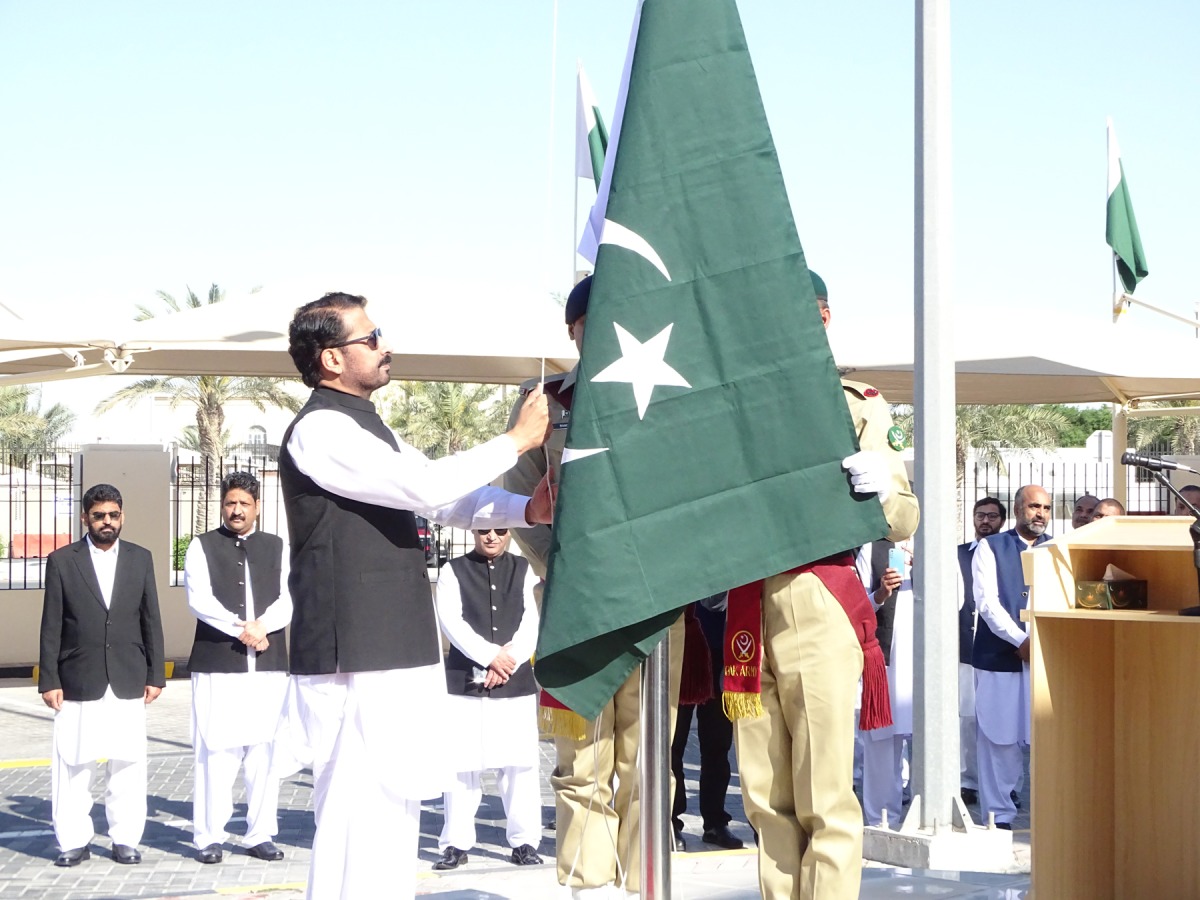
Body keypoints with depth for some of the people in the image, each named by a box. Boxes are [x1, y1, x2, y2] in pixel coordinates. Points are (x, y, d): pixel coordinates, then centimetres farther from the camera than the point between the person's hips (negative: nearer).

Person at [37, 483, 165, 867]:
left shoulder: (140, 558, 10)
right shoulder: (61, 561, 3)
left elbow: (151, 620, 10)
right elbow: (51, 626, 1)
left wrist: (155, 675, 6)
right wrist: (49, 680, -4)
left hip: (128, 681, 2)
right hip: (78, 683, -1)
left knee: (128, 764, 1)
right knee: (72, 766, 0)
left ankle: (125, 839, 9)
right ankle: (73, 840, 8)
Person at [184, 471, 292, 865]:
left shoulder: (276, 548, 13)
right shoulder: (202, 546, 5)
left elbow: (288, 600, 3)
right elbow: (199, 600, -7)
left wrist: (261, 626, -14)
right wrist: (241, 628, -17)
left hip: (268, 664, 3)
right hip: (217, 663, -3)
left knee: (264, 750, 3)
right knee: (215, 751, -4)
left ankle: (260, 834, 10)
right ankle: (209, 836, 2)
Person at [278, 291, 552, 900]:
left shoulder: (366, 430, 20)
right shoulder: (320, 431, -12)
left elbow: (447, 500, 17)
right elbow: (424, 486, -20)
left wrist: (524, 509, -2)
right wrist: (517, 440, -11)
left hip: (397, 654, 10)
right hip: (354, 661, -10)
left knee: (395, 805, 13)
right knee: (358, 815, -11)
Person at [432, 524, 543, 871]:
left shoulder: (524, 570, 10)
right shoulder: (454, 572, 5)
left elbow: (532, 623, 2)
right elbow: (451, 622, -6)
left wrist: (508, 661, -10)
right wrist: (491, 655, -13)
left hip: (516, 680, 1)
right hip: (464, 680, -1)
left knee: (520, 762, 0)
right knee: (462, 761, -2)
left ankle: (525, 841, 8)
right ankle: (457, 842, 5)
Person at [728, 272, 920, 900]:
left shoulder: (856, 406, 2)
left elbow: (904, 520, -2)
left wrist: (880, 490, -24)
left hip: (817, 606, -5)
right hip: (748, 607, 5)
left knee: (823, 800, -6)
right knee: (766, 799, 8)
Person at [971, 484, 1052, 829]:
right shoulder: (991, 548, 5)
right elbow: (987, 601, -5)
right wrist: (1021, 640, -14)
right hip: (1000, 656, -2)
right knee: (999, 738, 0)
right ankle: (999, 817, 7)